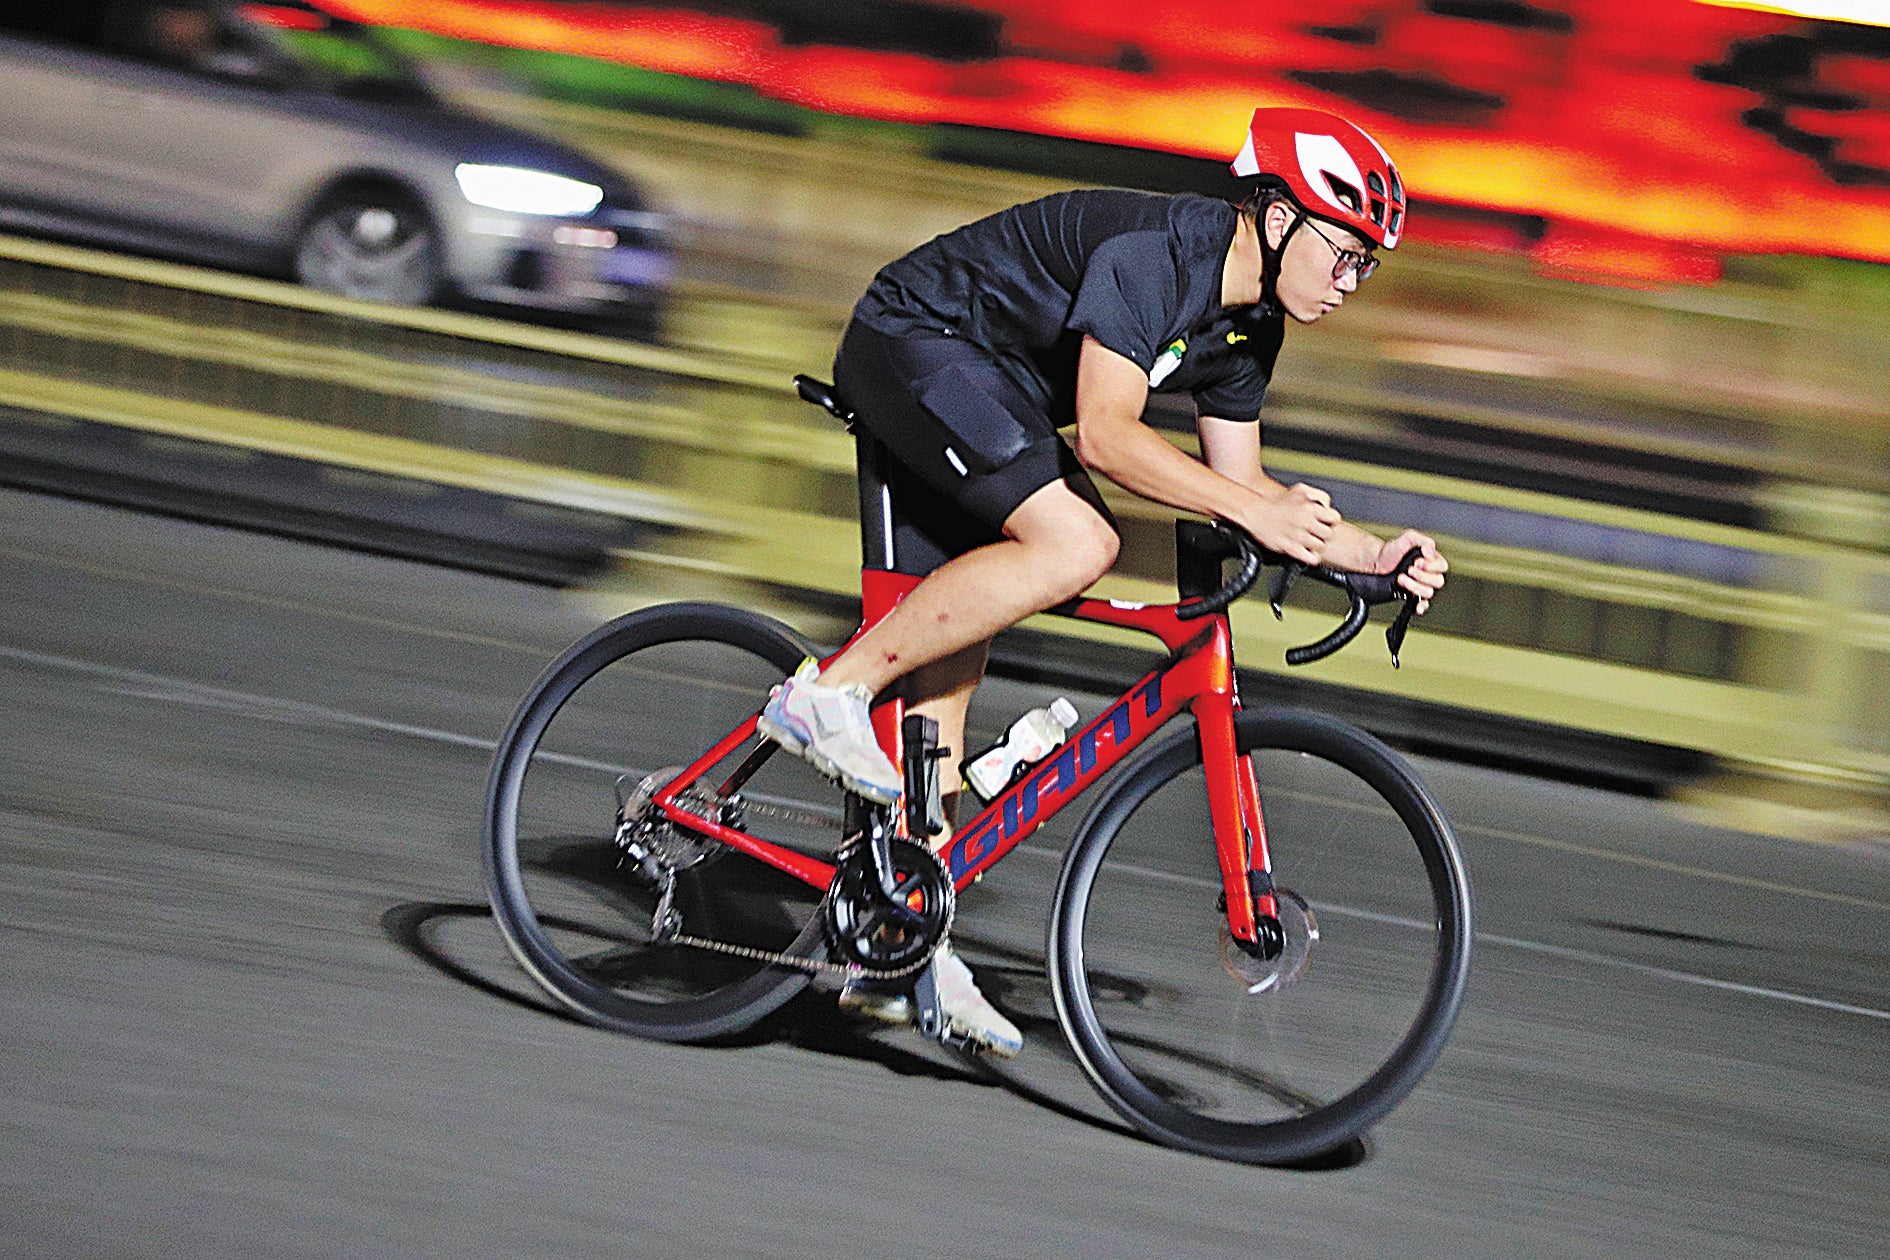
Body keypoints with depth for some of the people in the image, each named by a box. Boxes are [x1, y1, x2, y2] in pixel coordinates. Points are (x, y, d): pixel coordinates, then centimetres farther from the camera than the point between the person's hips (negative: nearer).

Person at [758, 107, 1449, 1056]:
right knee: (1075, 544, -27)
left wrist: (1372, 554, 1)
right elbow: (1104, 437, -31)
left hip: (976, 393, 9)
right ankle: (832, 689, -19)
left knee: (947, 664, 5)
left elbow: (1239, 482, 11)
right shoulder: (1154, 253, -25)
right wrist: (1255, 511, -32)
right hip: (912, 344, -9)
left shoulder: (1249, 322, 3)